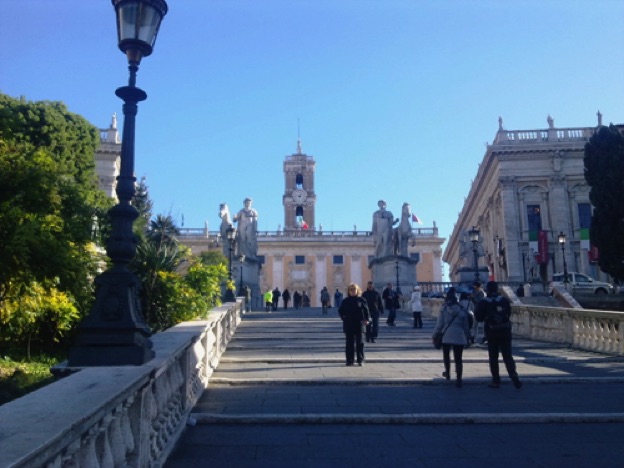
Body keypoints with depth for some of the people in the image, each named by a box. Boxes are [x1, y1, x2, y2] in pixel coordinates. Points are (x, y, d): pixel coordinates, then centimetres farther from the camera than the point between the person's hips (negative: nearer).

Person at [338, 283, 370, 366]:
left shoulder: (361, 300, 2)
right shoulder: (345, 301, 7)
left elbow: (366, 310, 1)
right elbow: (340, 310, 12)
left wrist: (366, 319, -10)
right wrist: (343, 317, -5)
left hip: (359, 323, -2)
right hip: (348, 324, 2)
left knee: (359, 342, 3)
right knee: (349, 343, 5)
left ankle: (360, 360, 8)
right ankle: (349, 360, 11)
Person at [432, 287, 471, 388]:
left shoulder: (444, 309, -3)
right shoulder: (462, 310, 2)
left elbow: (439, 324, -4)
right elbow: (466, 326, 6)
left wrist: (435, 335, 6)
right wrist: (466, 338, 15)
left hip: (446, 336, 0)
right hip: (459, 337, 1)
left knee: (446, 355, 24)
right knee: (458, 359, 3)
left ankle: (447, 373, 37)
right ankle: (458, 380, -4)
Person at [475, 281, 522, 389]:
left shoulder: (484, 303, -10)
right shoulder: (505, 300, -1)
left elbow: (479, 318, -5)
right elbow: (509, 314, 9)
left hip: (492, 333, -2)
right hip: (505, 332, 2)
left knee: (493, 358, 8)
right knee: (508, 356, 7)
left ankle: (496, 381, 10)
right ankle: (513, 375, -12)